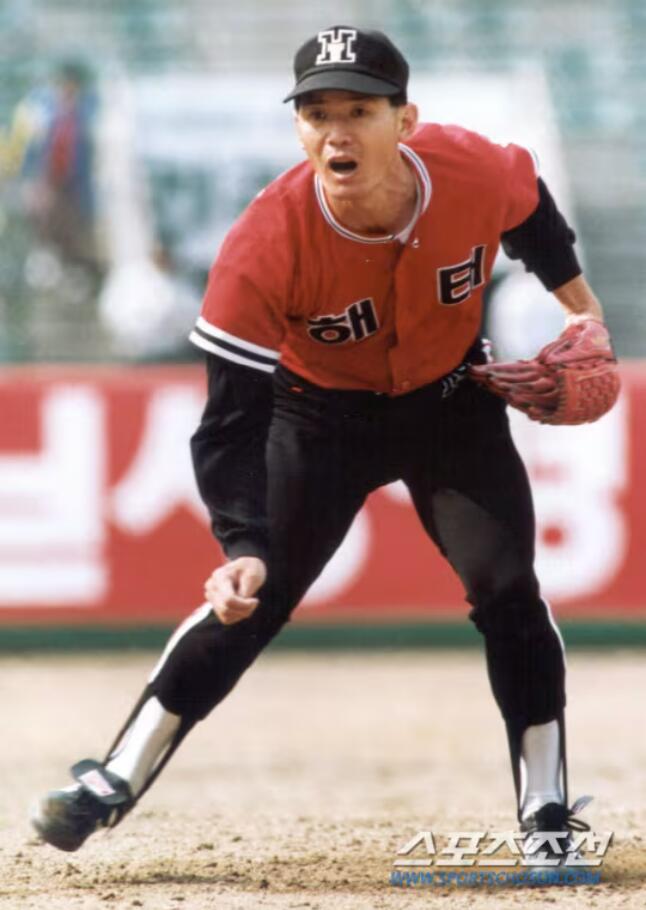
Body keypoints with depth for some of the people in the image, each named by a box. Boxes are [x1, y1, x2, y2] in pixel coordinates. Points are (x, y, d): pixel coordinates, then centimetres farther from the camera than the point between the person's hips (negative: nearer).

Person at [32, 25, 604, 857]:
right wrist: (244, 546, -43)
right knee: (247, 601, -6)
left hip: (451, 404, 2)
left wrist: (576, 301, 7)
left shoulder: (475, 172, -28)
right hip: (321, 416, -2)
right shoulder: (265, 245, -34)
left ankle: (545, 811, 2)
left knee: (505, 583, -10)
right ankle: (111, 785, 5)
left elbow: (527, 204, 1)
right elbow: (231, 419, -31)